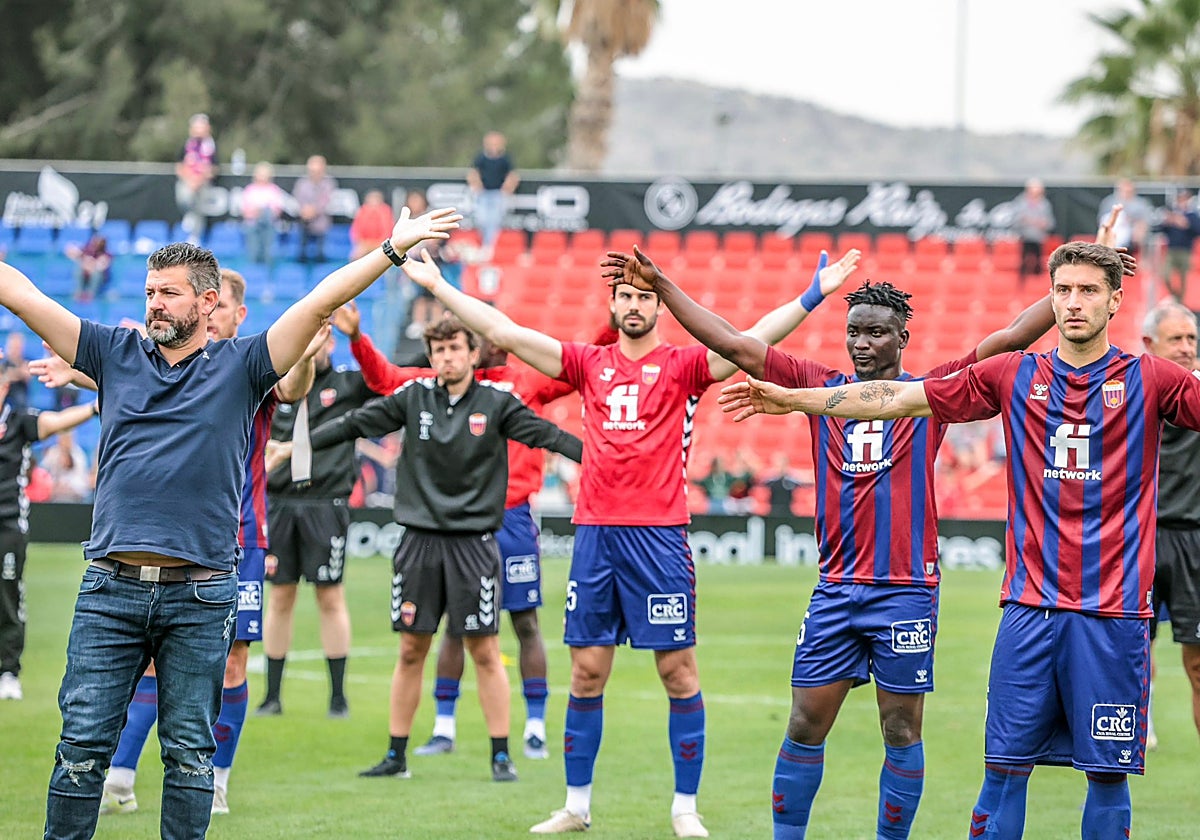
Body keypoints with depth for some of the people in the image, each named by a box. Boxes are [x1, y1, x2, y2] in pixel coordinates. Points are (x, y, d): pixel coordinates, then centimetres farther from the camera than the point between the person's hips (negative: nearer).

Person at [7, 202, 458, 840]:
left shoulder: (240, 366, 7)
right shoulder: (117, 355, 11)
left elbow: (319, 303, 0)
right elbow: (21, 294, 10)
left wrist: (392, 249, -7)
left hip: (200, 595, -1)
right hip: (110, 589, 1)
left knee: (190, 752, 5)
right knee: (82, 744, 0)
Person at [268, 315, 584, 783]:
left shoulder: (496, 403, 0)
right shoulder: (414, 398, 5)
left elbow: (543, 433, -7)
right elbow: (358, 423, 5)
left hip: (473, 541, -2)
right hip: (420, 538, 2)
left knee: (484, 650, -2)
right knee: (411, 649, 6)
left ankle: (501, 756, 4)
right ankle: (396, 755, 13)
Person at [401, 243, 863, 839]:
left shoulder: (682, 365, 2)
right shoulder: (588, 364, 11)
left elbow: (754, 339, -9)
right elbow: (502, 332, 10)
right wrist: (437, 285, 9)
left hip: (659, 535, -3)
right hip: (595, 532, 3)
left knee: (678, 671, -1)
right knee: (586, 672, 6)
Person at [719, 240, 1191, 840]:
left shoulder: (1150, 380, 2)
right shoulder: (1013, 376, 7)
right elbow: (898, 397, 11)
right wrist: (792, 399, 12)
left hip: (1113, 611, -2)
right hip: (1030, 606, 2)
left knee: (1108, 773, 2)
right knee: (1005, 766, 1)